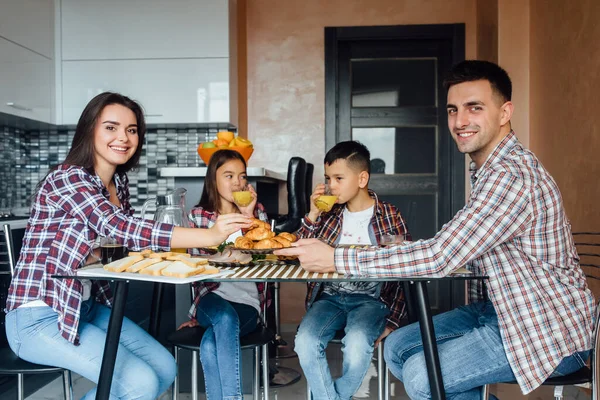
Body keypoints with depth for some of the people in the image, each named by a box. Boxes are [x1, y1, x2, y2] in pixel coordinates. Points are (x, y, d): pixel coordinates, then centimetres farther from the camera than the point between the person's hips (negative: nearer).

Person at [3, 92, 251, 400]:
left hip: (87, 307, 8)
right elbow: (121, 229, -33)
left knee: (165, 368, 2)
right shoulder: (68, 177, -19)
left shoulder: (118, 182, 5)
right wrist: (209, 236, -38)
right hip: (39, 317, -8)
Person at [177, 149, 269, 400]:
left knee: (210, 345, -31)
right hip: (212, 298, 0)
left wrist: (249, 216, -12)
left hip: (247, 301, 0)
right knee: (225, 317, -36)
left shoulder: (257, 211, 7)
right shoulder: (198, 215, 7)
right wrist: (200, 308, 7)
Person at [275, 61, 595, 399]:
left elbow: (440, 257, -30)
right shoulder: (490, 169, 7)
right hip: (503, 309, 9)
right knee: (398, 347, 4)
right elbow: (454, 250, 11)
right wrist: (406, 249, -4)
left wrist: (335, 258, -25)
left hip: (551, 332, -9)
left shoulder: (512, 175, -25)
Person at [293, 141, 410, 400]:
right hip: (330, 296, 3)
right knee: (305, 342, -25)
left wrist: (392, 321, -5)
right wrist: (313, 215, -5)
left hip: (370, 298, -3)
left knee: (357, 344, -31)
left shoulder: (389, 216, -1)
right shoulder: (330, 214, 8)